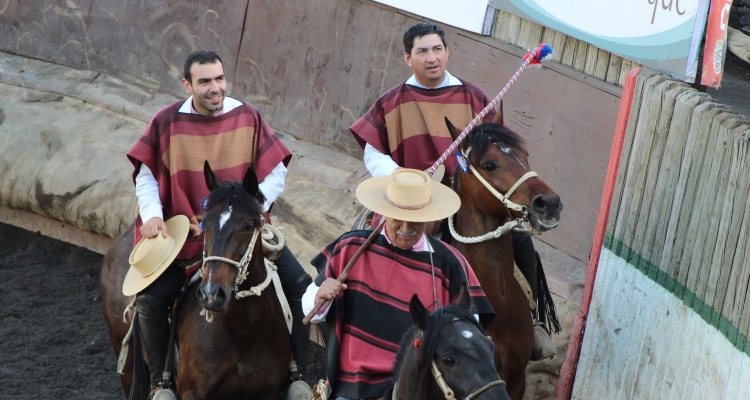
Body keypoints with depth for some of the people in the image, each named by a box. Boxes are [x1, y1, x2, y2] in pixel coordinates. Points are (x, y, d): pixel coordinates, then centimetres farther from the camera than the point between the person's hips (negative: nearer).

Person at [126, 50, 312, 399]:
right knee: (150, 299, -18)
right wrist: (152, 215, -14)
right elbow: (146, 175, 3)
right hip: (186, 235, -1)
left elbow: (275, 173, 0)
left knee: (300, 285, -10)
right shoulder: (167, 122, -6)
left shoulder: (248, 117, -3)